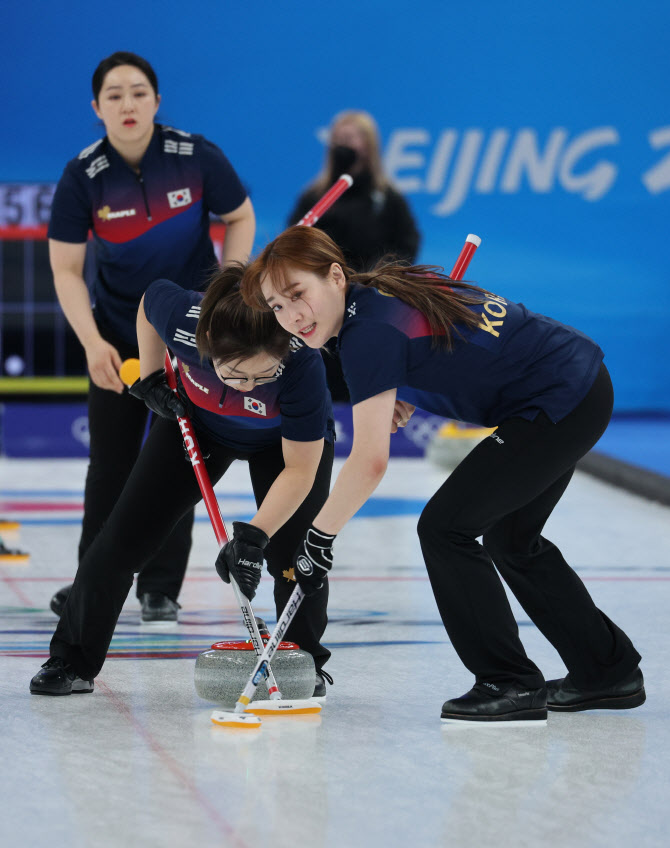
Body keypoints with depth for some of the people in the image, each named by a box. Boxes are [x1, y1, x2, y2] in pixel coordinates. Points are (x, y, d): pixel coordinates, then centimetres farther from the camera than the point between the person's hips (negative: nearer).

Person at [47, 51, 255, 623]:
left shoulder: (196, 156, -15)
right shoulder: (83, 176, -14)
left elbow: (241, 218, 2)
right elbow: (66, 269, -11)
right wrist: (92, 343, -22)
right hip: (118, 328, 1)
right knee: (110, 458, 7)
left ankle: (161, 588, 8)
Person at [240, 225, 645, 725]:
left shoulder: (370, 331, -21)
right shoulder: (384, 289, 6)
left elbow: (370, 462, -24)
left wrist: (318, 539, -15)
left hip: (559, 404, -10)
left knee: (444, 528, -9)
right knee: (510, 538, 22)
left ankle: (511, 685, -4)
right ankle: (609, 671, 33)